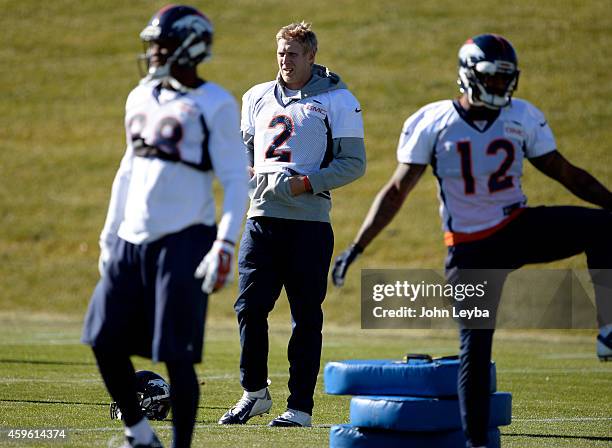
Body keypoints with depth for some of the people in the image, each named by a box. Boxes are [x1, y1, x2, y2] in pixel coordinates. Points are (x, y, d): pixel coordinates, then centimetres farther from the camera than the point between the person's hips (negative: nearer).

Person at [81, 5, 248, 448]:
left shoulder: (214, 106, -8)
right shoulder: (142, 98, 13)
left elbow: (236, 182, -10)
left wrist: (225, 246, -19)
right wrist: (110, 235, 20)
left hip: (183, 244, -7)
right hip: (132, 241, 7)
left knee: (176, 355, -7)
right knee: (105, 340, 7)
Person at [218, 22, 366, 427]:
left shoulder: (337, 101, -1)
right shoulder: (258, 97, 15)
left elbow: (354, 163, -4)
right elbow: (244, 151, 27)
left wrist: (306, 183, -14)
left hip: (309, 221, -4)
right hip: (262, 216, 4)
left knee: (306, 316, 0)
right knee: (249, 306, 1)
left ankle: (301, 406, 4)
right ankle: (255, 393, 16)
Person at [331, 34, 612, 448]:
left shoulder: (523, 118, 1)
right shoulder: (433, 123, -5)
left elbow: (567, 174, 8)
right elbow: (396, 191, 0)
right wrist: (356, 247, -5)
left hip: (519, 228, 2)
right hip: (471, 249, -2)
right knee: (475, 346, -4)